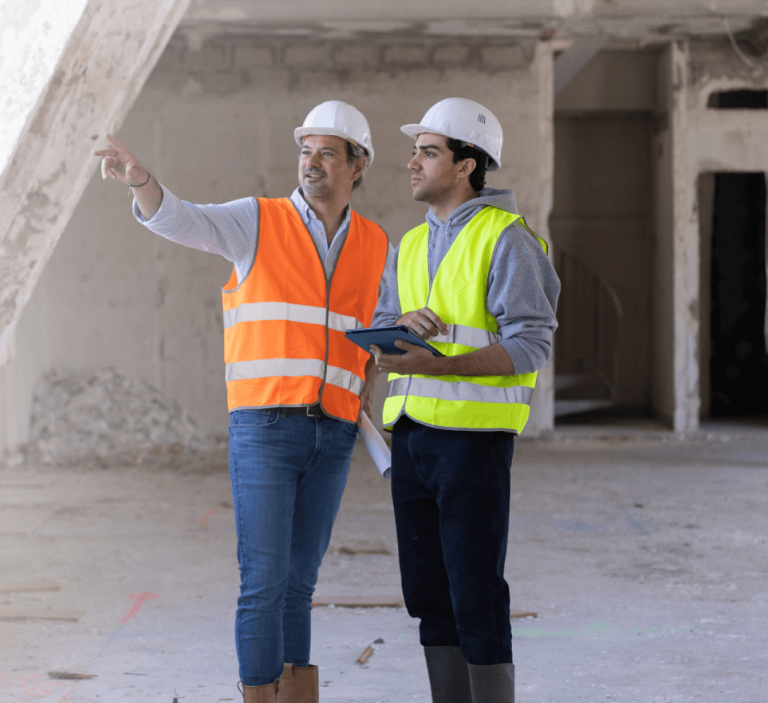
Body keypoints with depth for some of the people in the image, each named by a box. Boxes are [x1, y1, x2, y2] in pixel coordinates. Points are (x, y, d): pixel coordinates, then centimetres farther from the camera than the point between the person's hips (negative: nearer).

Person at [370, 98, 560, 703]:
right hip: (410, 432, 7)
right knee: (430, 594, 11)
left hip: (473, 433, -7)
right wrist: (402, 323, -11)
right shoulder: (412, 245, 17)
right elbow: (378, 331, 14)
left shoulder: (505, 238, -6)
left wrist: (435, 364, -24)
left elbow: (531, 345, -14)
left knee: (476, 596, -7)